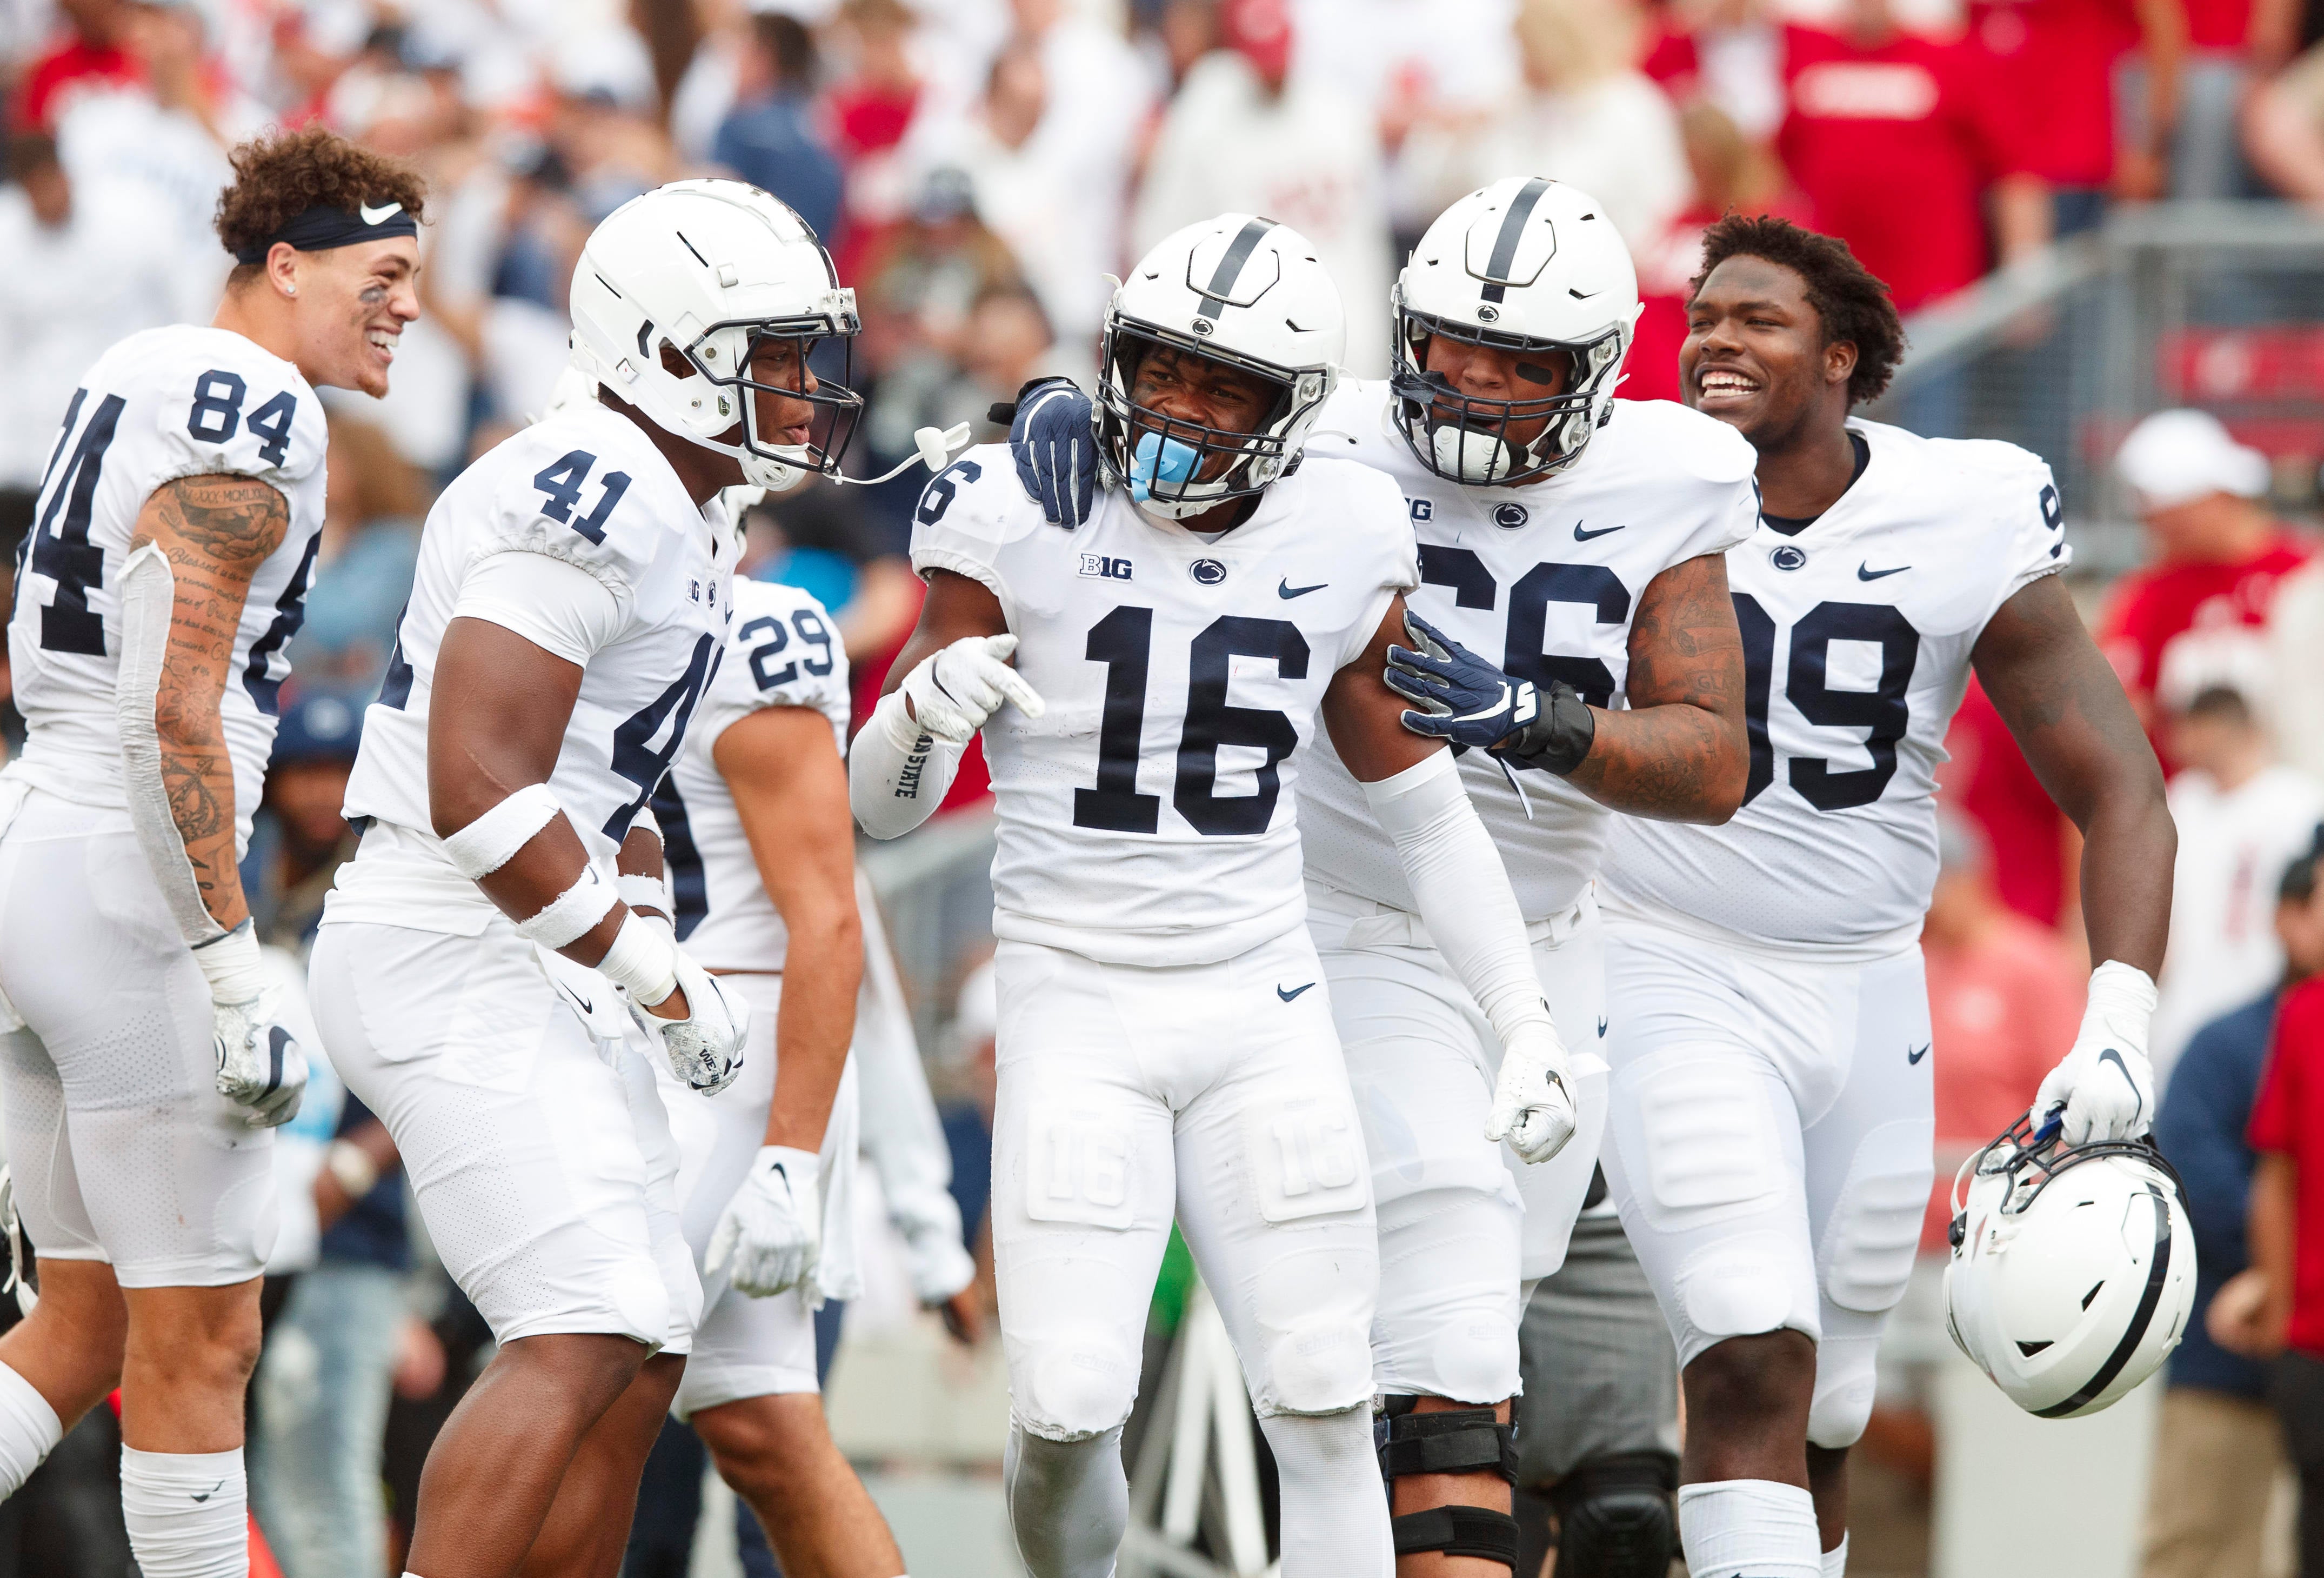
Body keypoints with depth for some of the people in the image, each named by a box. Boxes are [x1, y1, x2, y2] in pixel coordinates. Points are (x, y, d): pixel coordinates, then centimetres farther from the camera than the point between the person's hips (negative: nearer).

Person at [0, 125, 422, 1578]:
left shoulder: (132, 381, 16)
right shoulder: (248, 417, -14)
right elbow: (173, 712, -20)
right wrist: (238, 972, -18)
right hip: (128, 897, -10)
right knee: (199, 1345, 0)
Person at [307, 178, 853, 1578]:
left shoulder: (686, 521, 17)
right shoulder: (601, 501, -17)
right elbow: (479, 792, -23)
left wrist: (659, 948, 10)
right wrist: (651, 973, -17)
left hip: (531, 974, 11)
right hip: (453, 956, -11)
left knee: (643, 1354, 10)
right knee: (584, 1342, -18)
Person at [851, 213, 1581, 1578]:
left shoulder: (1341, 545, 1)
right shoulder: (1028, 517, -8)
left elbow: (1426, 811, 13)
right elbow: (884, 810, -5)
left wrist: (1527, 1019, 8)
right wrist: (925, 708, -27)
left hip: (1264, 1005, 3)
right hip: (1079, 1005, -3)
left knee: (1325, 1408, -1)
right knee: (1068, 1410, -11)